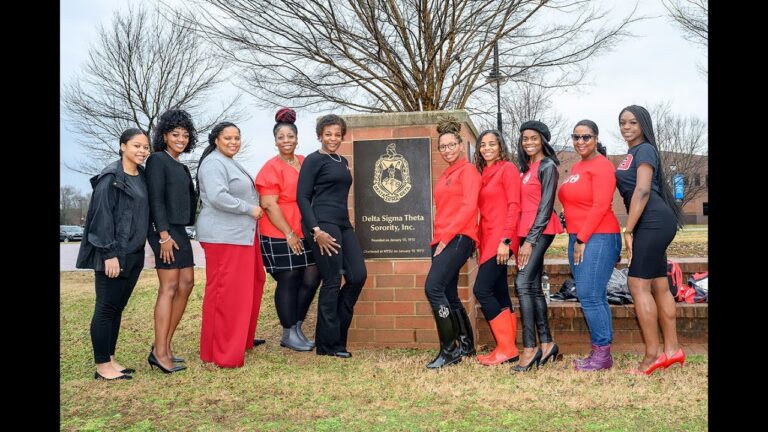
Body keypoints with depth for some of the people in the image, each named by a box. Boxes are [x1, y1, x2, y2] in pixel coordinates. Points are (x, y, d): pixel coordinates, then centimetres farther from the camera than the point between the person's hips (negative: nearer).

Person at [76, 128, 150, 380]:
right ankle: (102, 366, 7)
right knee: (106, 307, -1)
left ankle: (110, 360, 20)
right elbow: (102, 215, -14)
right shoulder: (110, 177, -9)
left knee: (118, 307, 12)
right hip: (113, 254, -7)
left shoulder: (142, 177, 12)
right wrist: (109, 254, -18)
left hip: (134, 255, 7)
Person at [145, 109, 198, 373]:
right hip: (164, 230, -9)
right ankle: (160, 352, -3)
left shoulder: (182, 167, 19)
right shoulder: (157, 160, -4)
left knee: (186, 284, 7)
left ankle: (165, 346, 14)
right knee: (169, 287, -9)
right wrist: (164, 234, -19)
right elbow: (155, 199, -13)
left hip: (180, 230, 9)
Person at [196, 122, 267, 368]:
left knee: (250, 286, 14)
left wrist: (253, 209, 18)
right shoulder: (214, 164, -11)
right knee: (225, 293, -7)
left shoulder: (231, 163, 22)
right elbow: (218, 197, -24)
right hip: (223, 236, -11)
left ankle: (241, 340, 27)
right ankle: (222, 353, 0)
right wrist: (249, 209, -17)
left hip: (241, 235, 11)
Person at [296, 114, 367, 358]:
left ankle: (336, 331, 18)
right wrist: (316, 230, -16)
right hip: (323, 225, -8)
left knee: (358, 276, 3)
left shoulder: (343, 161, 19)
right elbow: (302, 197, -9)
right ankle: (328, 344, 9)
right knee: (332, 282, -4)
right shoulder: (313, 160, -3)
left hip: (343, 224, 8)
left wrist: (344, 221, 18)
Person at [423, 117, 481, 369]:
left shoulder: (468, 171, -3)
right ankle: (466, 346, 27)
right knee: (449, 295, 12)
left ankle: (449, 350, -11)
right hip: (442, 240, 9)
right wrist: (438, 238, 13)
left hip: (459, 238, -9)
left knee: (433, 287, -19)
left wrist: (446, 236, -16)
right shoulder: (445, 175, 21)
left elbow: (469, 207, -14)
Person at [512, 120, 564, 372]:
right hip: (525, 232, 8)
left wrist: (531, 240, -16)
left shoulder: (548, 166, -5)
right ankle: (546, 344, 14)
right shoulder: (525, 167, 18)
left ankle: (530, 348, -14)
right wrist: (522, 238, 11)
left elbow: (546, 206, -12)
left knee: (522, 284, -17)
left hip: (540, 231, -8)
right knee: (534, 287, 8)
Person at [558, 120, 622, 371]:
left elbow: (600, 206, -15)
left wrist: (582, 239, -15)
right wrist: (575, 238, 13)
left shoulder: (601, 165, -7)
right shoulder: (576, 167, 18)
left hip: (598, 238, -9)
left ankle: (603, 354, 1)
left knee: (590, 296, -9)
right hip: (577, 238, 9)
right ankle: (599, 353, 17)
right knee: (593, 298, 10)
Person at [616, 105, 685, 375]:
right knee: (659, 286, 11)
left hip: (653, 222, -10)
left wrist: (628, 231, -19)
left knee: (638, 284, -10)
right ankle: (672, 349, 19)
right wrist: (631, 229, 15)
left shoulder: (645, 150, -8)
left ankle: (652, 355, -5)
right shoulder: (632, 153, 19)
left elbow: (642, 191, -18)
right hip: (652, 224, 10)